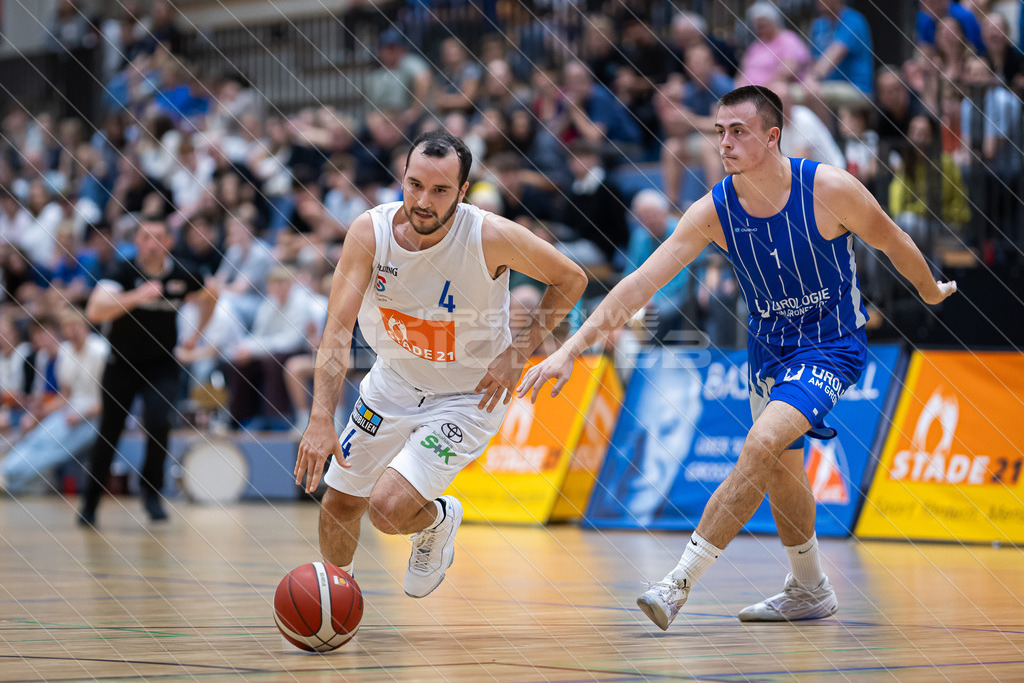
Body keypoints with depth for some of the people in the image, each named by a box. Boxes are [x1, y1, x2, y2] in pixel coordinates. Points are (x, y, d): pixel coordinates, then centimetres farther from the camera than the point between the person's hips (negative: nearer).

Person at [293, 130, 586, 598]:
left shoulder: (491, 237, -27)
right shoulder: (371, 231, -20)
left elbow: (571, 280, -11)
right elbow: (338, 328, -24)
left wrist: (519, 352, -17)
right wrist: (321, 419, -36)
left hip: (467, 397, -4)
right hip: (393, 381, 4)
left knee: (388, 508, -19)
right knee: (339, 504, 12)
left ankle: (439, 520, 17)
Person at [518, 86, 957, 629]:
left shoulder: (828, 188, -23)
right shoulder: (714, 210, -15)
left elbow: (893, 243, -4)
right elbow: (641, 282, -17)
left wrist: (932, 292, 14)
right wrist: (571, 348, -24)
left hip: (831, 345, -5)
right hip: (768, 348, 5)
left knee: (762, 445, -25)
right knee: (779, 471, 15)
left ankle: (679, 582, -22)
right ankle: (810, 590, 39)